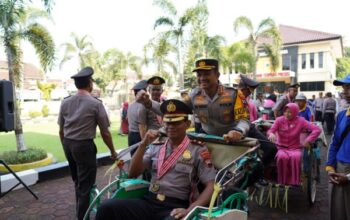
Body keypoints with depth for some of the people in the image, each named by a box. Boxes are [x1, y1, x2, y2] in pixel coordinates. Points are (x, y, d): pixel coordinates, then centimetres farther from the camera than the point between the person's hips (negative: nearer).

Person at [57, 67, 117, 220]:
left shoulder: (65, 102, 2)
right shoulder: (96, 104, -12)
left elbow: (61, 130, 7)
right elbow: (105, 133, -9)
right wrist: (113, 152, 3)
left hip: (68, 145, 7)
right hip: (84, 146, -6)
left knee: (77, 182, 24)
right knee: (85, 185, 6)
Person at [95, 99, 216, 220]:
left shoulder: (198, 151, 1)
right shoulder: (156, 147, 11)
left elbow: (211, 186, -4)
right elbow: (133, 174, 7)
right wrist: (143, 144, -5)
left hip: (175, 207, -4)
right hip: (149, 201, 4)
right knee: (107, 207, -18)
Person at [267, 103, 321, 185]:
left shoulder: (300, 120, -4)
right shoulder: (279, 120, -2)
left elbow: (317, 129, -9)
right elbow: (270, 130, -11)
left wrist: (308, 140, -21)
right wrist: (271, 134, -36)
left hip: (295, 148, 0)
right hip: (282, 147, 0)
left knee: (296, 157, -35)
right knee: (282, 157, -34)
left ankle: (294, 182, -22)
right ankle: (282, 181, -20)